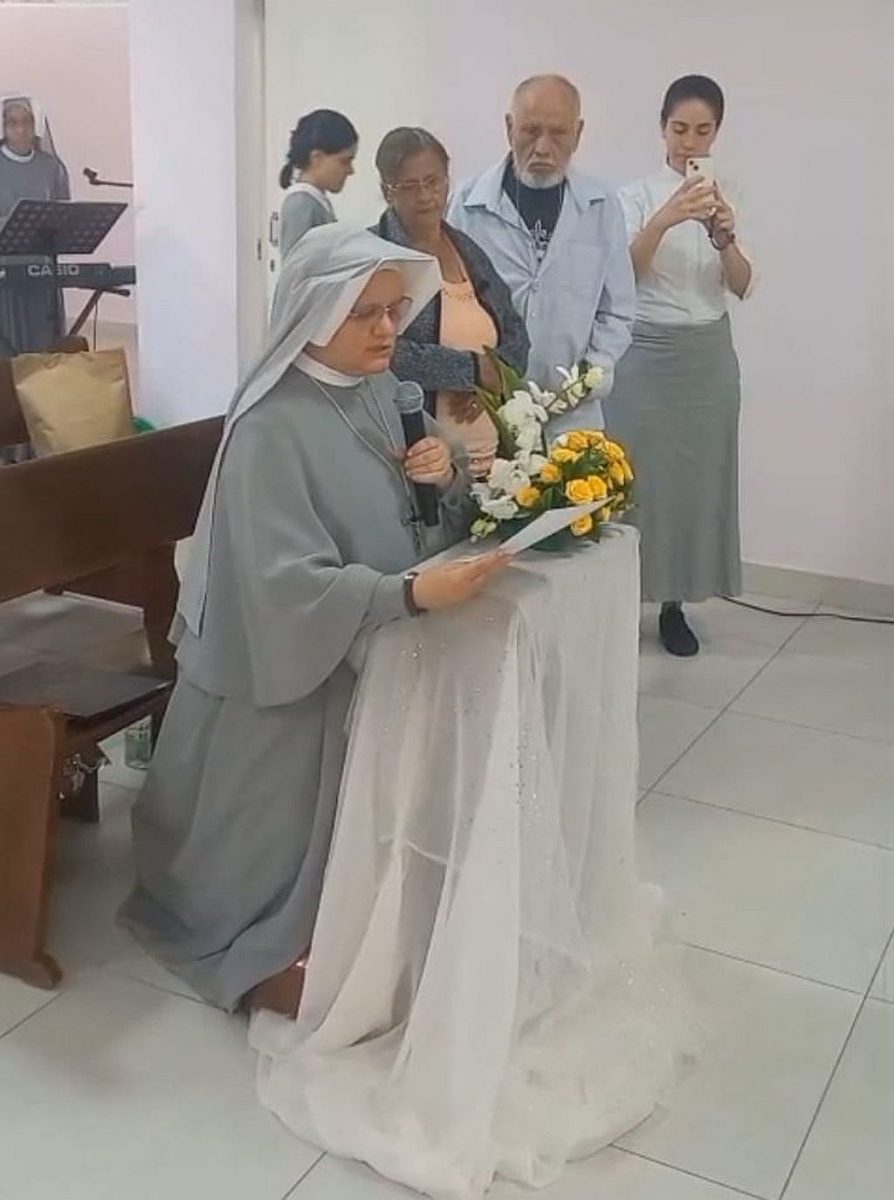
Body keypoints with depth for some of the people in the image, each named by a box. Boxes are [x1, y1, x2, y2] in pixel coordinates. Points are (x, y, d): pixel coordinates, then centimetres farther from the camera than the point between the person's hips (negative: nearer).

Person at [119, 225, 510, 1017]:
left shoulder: (379, 391, 0)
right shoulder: (271, 427, -24)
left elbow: (413, 523, 7)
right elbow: (286, 582, -30)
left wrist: (446, 475, -16)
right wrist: (414, 592, -39)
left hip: (367, 650, 7)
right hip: (287, 665, -7)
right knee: (281, 825, 6)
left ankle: (304, 933, 39)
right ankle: (258, 955, 28)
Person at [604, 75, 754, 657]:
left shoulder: (727, 195, 7)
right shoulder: (638, 193, -3)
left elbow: (742, 287, -1)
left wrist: (724, 237, -21)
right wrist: (665, 220, -32)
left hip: (709, 355, 3)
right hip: (646, 352, -3)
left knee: (698, 473, 5)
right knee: (638, 473, -5)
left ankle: (674, 604, 17)